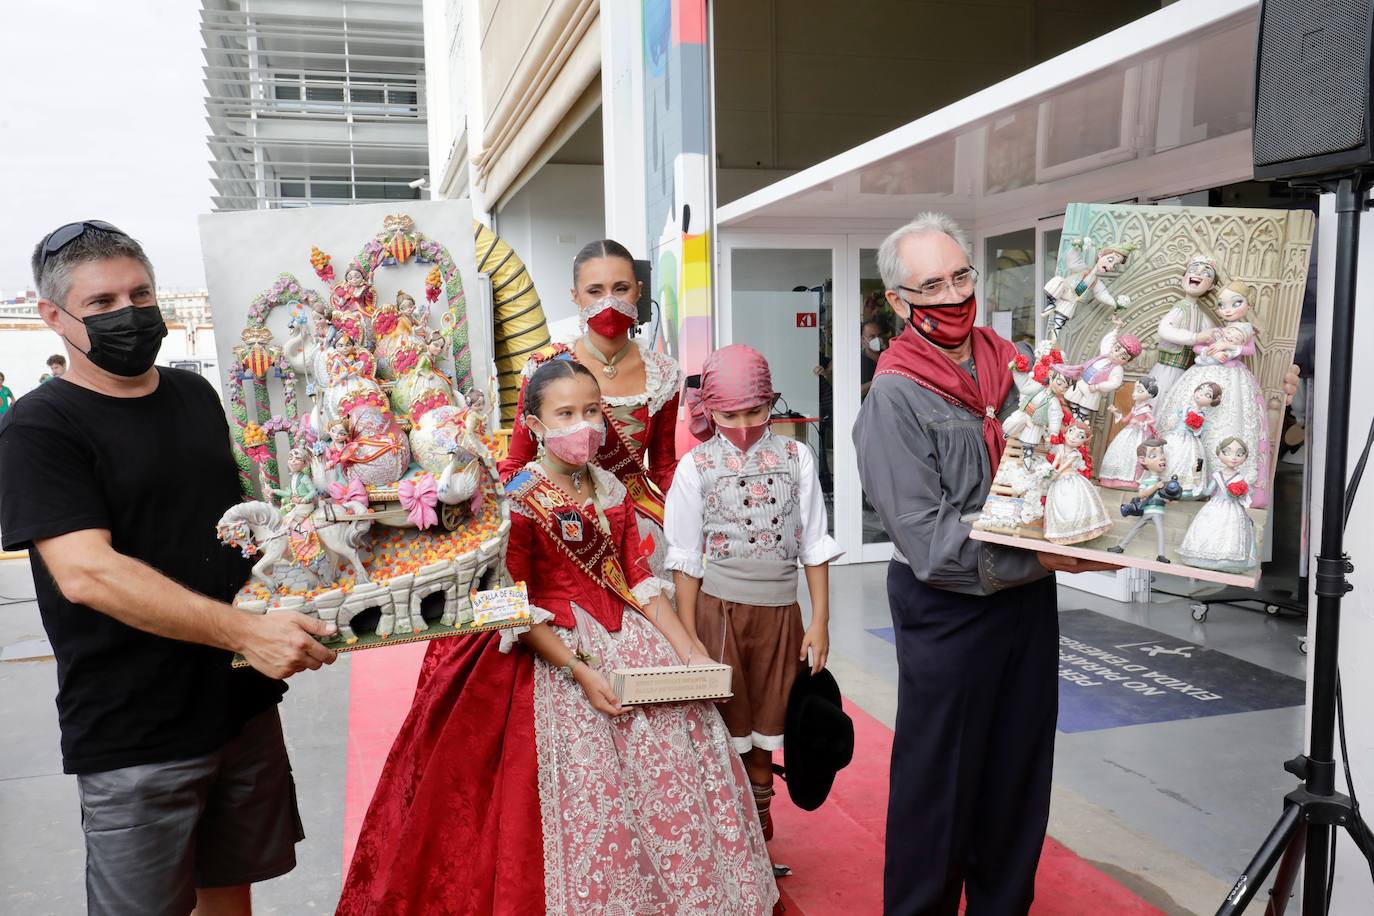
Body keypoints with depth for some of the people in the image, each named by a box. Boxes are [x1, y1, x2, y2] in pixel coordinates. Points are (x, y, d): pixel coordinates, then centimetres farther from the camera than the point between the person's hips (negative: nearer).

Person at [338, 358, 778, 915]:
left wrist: (685, 645, -4)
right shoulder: (519, 501, -10)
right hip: (555, 653, -5)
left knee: (684, 747, -1)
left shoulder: (611, 490, 7)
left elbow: (638, 579, 7)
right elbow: (518, 611, -11)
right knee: (589, 786, -8)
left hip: (627, 639, 5)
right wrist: (579, 671, -18)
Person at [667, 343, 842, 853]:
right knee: (724, 734, 8)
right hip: (719, 610, -2)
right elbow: (686, 559, -3)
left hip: (780, 610, 2)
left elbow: (814, 546, 4)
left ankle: (759, 842, 31)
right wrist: (688, 638, -6)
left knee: (765, 735, 14)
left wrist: (820, 622, 1)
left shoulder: (795, 458, 1)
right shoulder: (695, 466, -4)